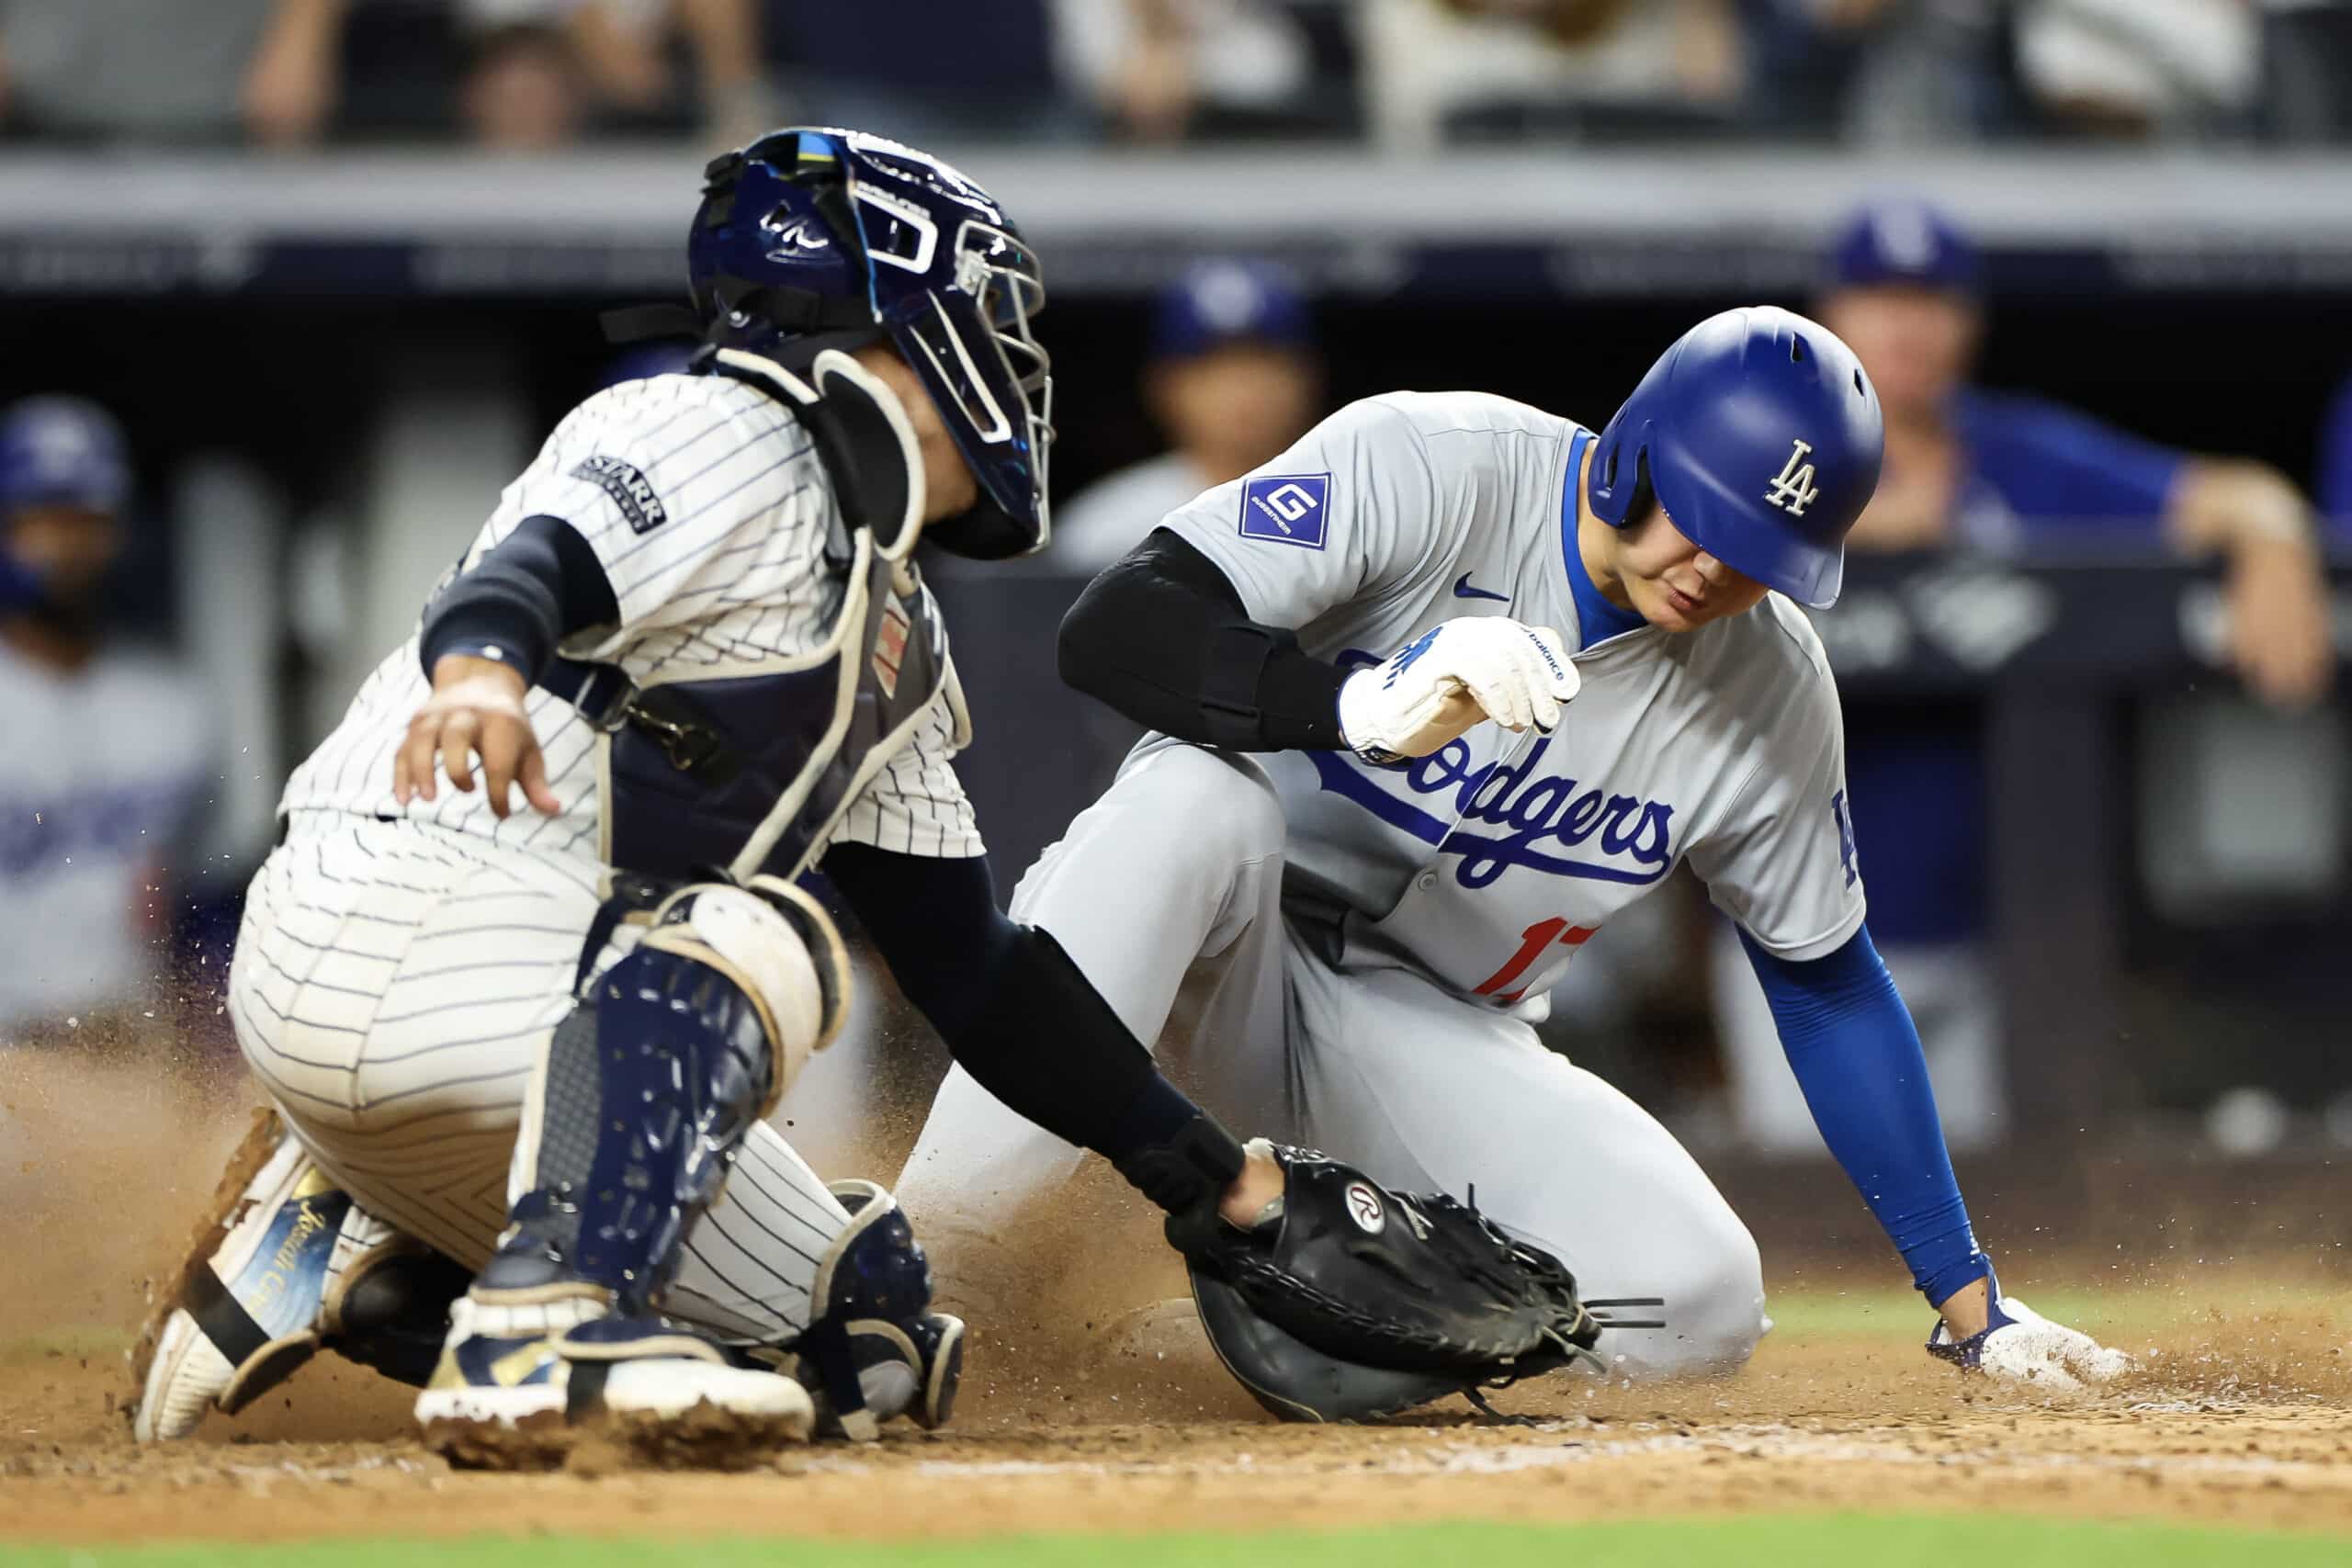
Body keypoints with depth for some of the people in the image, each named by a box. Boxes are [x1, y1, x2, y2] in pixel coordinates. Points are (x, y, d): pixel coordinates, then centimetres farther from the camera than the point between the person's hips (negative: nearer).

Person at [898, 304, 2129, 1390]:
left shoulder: (1772, 690, -6)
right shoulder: (1427, 469, -20)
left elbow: (1829, 988, 6)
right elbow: (1111, 631, -30)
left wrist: (1969, 1302, 4)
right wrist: (1370, 704, -46)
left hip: (1435, 1040, 4)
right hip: (1219, 947, -4)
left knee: (1698, 1303, -22)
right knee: (1197, 789, -40)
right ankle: (914, 1266, -38)